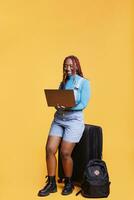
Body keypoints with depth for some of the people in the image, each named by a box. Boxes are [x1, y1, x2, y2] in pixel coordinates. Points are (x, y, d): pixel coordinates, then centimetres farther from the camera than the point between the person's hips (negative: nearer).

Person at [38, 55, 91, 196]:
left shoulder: (84, 82, -1)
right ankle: (51, 184, 9)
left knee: (65, 153, -7)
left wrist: (67, 107, -24)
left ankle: (69, 183, 17)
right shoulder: (62, 83, 15)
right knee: (49, 149, -5)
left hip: (74, 120, -5)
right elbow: (57, 100, 12)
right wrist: (56, 104, -11)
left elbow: (83, 104, -10)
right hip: (58, 119, 5)